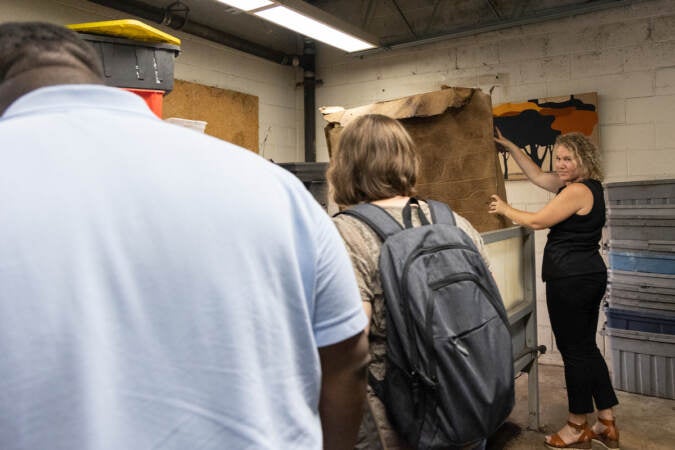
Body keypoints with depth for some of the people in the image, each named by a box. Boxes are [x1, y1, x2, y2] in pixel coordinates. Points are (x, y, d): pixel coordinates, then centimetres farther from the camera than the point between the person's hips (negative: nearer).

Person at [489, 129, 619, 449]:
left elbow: (537, 221, -12)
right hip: (589, 275, 10)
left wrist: (505, 210, 3)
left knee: (574, 351, 2)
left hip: (571, 279, -10)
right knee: (586, 348, 16)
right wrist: (509, 146, 21)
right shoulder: (578, 185, 14)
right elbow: (536, 175, 22)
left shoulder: (578, 190, -16)